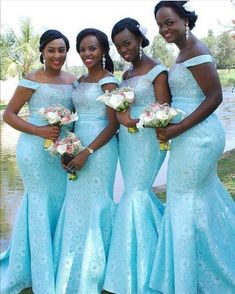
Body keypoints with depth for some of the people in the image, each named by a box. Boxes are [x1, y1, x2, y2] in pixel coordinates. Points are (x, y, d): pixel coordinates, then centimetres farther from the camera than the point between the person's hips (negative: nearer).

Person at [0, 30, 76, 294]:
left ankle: (58, 266, 33)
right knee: (41, 202, 0)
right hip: (36, 150, -6)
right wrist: (39, 131, -19)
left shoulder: (72, 81, 8)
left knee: (60, 201, 13)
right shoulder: (32, 80, -8)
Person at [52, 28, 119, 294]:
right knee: (76, 204, 13)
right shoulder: (81, 81, 14)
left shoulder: (108, 81, -9)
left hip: (99, 147, -8)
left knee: (94, 203, 1)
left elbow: (113, 124, -13)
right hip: (78, 145, 8)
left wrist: (87, 152, -19)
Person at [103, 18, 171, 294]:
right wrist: (122, 117, -2)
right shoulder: (125, 75, 15)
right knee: (139, 192, 11)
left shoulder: (157, 71, -8)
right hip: (126, 139, 7)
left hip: (147, 140, -7)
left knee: (135, 194, -4)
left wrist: (136, 120, -24)